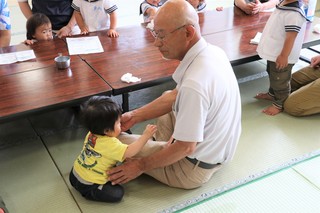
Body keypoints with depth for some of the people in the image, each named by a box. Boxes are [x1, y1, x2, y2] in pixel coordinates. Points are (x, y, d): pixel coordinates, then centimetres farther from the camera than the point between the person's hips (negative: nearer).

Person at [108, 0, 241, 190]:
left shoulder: (195, 84, -37)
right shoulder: (212, 51, -8)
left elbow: (186, 148, -27)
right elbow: (175, 96, 4)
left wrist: (140, 165, -14)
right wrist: (134, 116, 0)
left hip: (196, 169, -8)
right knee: (167, 96, 25)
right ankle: (163, 150, 26)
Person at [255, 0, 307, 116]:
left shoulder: (293, 14, -31)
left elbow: (291, 37, -29)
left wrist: (284, 56, -24)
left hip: (281, 56, -10)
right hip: (273, 53, 10)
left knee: (280, 81, 8)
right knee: (273, 76, 28)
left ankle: (279, 104, 26)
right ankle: (272, 94, 49)